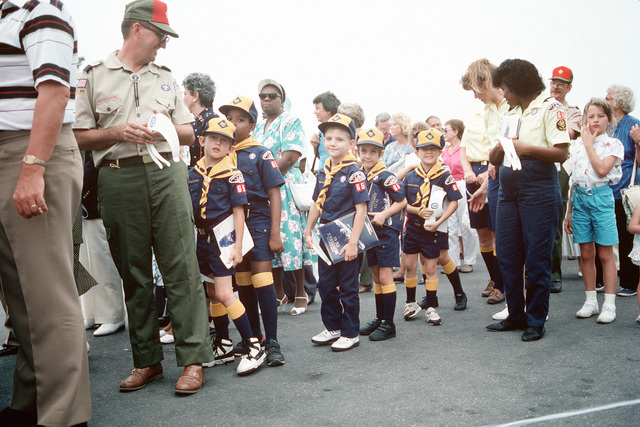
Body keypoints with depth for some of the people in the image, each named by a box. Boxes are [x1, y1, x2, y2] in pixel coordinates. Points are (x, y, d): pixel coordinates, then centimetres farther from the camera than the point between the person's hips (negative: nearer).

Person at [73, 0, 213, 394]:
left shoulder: (167, 78, 20)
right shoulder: (94, 77, 11)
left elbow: (189, 134, 19)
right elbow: (79, 137, 6)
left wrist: (164, 129, -1)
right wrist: (118, 132, -9)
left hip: (167, 174, 1)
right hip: (119, 179, -1)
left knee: (181, 267, -6)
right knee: (134, 273, 4)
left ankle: (194, 359, -3)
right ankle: (147, 361, 14)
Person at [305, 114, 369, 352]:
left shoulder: (354, 173, -13)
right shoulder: (324, 172, 7)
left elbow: (361, 209, -16)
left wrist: (353, 242, -20)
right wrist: (308, 232, 15)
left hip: (347, 240, -7)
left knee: (348, 288, 4)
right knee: (326, 285, 14)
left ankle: (350, 334, 18)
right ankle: (333, 328, 30)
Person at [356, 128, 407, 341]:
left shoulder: (385, 176, -15)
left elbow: (402, 201, -13)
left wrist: (383, 215, -21)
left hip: (387, 231, -7)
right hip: (370, 232, 7)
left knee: (385, 277, -4)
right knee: (376, 277, 15)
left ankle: (389, 323, 5)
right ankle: (379, 318, 26)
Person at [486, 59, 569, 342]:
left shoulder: (550, 108, -2)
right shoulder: (510, 114, 19)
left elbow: (562, 153, -12)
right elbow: (494, 159, 18)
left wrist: (527, 149, -17)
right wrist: (500, 148, -3)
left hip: (539, 189, -7)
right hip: (508, 189, 7)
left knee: (537, 259, -3)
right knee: (507, 256, 7)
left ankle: (536, 321, 9)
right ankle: (516, 315, 19)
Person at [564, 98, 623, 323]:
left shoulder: (613, 144, -1)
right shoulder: (576, 145, 10)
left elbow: (602, 170, -18)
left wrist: (589, 144, -9)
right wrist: (569, 211, 13)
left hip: (601, 197, -4)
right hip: (580, 197, 4)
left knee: (605, 254, -1)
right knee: (586, 253, 7)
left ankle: (609, 304, 5)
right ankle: (591, 301, 16)